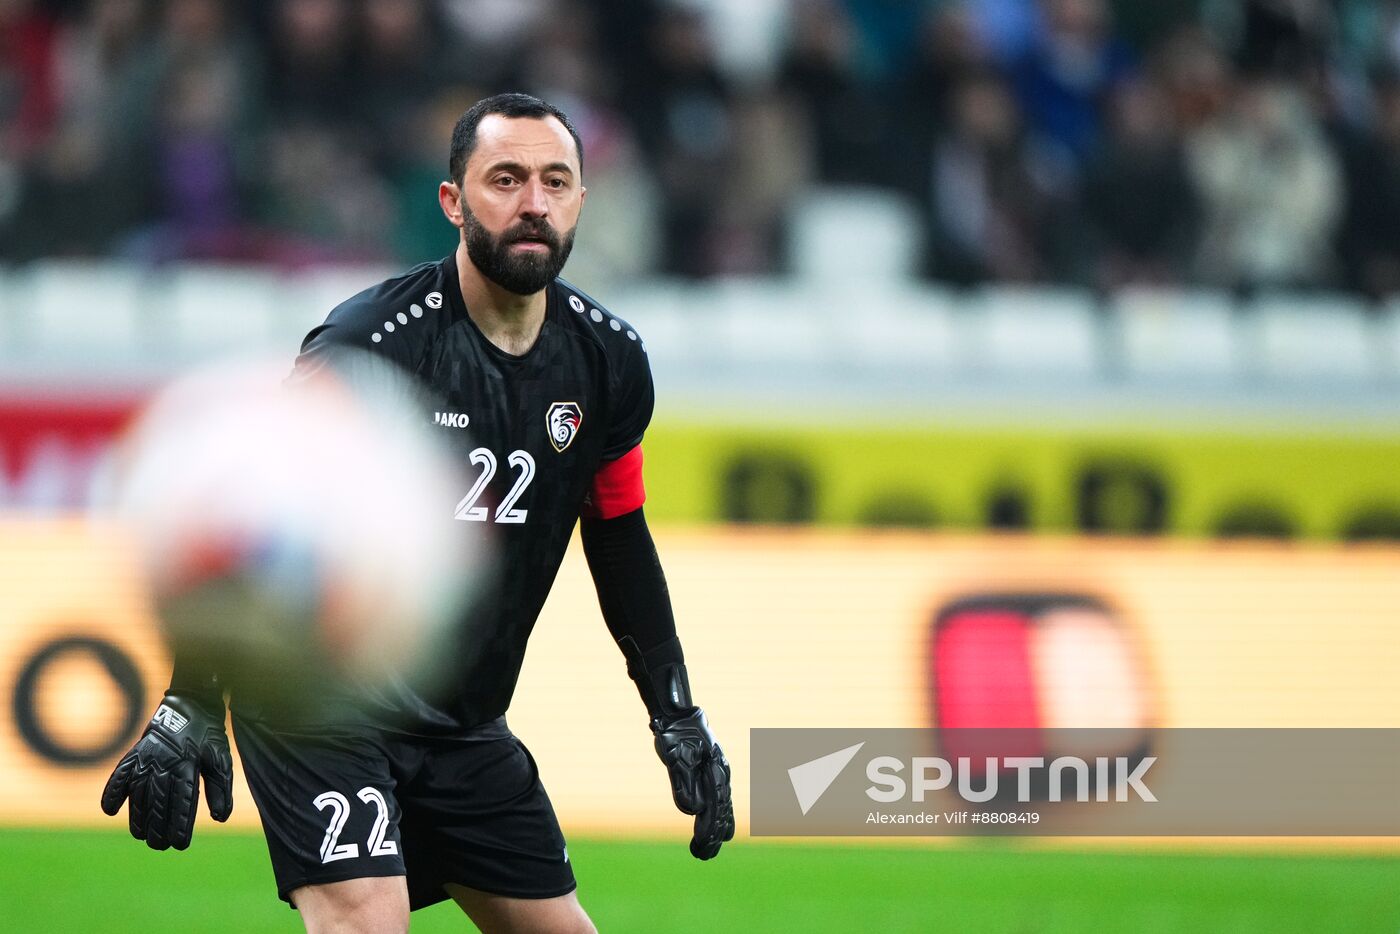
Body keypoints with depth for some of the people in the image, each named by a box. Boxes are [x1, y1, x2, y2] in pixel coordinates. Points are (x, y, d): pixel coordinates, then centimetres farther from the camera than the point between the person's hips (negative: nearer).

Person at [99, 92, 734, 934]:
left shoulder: (609, 360, 1)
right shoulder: (372, 343, -19)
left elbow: (619, 538, 15)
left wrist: (678, 717, 14)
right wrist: (187, 709, -26)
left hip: (467, 728, 7)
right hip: (318, 701, -7)